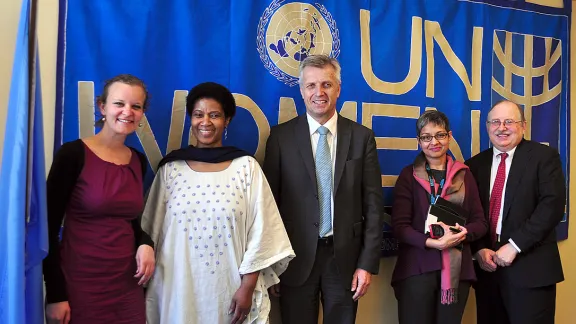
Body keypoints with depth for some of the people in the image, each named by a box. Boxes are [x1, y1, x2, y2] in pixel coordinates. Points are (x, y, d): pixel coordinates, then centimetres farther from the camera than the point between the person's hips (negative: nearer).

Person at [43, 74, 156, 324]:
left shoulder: (139, 161, 5)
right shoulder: (73, 154, -11)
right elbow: (49, 227, -9)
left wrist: (145, 244, -4)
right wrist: (55, 294, -11)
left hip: (127, 285, 5)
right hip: (79, 285, -5)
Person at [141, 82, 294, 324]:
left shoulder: (247, 167, -4)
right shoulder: (171, 169, 1)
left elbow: (260, 232, -4)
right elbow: (153, 230, 5)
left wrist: (248, 287, -7)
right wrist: (150, 289, 5)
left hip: (230, 285, -1)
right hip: (180, 286, 2)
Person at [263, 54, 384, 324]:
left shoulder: (361, 137, 0)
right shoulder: (281, 136, -2)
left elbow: (373, 202, 1)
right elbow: (271, 201, -1)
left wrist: (368, 263, -3)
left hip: (345, 257, 1)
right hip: (296, 258, 0)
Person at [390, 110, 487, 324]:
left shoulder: (464, 174, 10)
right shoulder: (409, 175, 2)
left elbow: (481, 222, 7)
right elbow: (399, 225, -6)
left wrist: (464, 233, -14)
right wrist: (431, 242, -21)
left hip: (457, 268, 3)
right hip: (417, 267, -2)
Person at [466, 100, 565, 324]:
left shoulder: (544, 157, -1)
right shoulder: (475, 164, 10)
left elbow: (553, 205, -12)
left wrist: (514, 246, -17)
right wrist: (479, 250, -6)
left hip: (530, 269, -3)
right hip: (487, 266, 4)